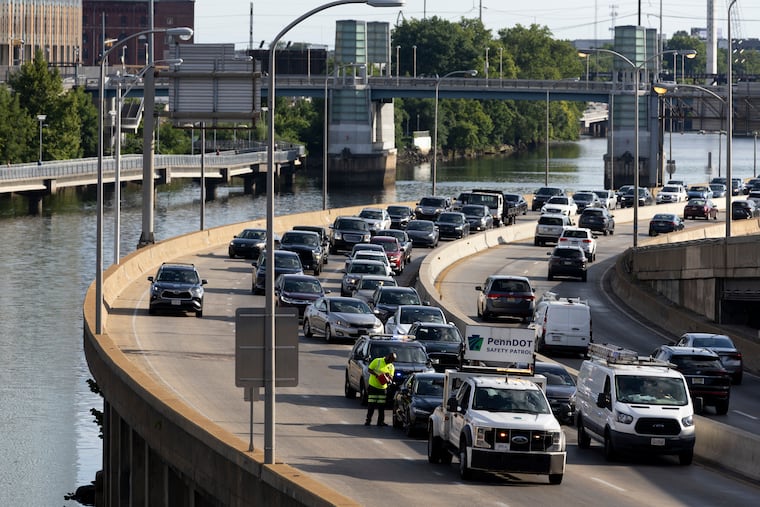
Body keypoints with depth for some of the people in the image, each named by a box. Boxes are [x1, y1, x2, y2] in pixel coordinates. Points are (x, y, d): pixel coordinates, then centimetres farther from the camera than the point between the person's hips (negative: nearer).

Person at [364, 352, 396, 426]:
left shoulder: (391, 367, 7)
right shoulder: (377, 361, -5)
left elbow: (391, 378, 5)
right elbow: (370, 370, -6)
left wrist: (389, 377, -19)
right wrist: (377, 375, -21)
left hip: (383, 387, 4)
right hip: (373, 386, -4)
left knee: (381, 406, 4)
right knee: (371, 405, -3)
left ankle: (381, 421, 10)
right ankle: (368, 420, 5)